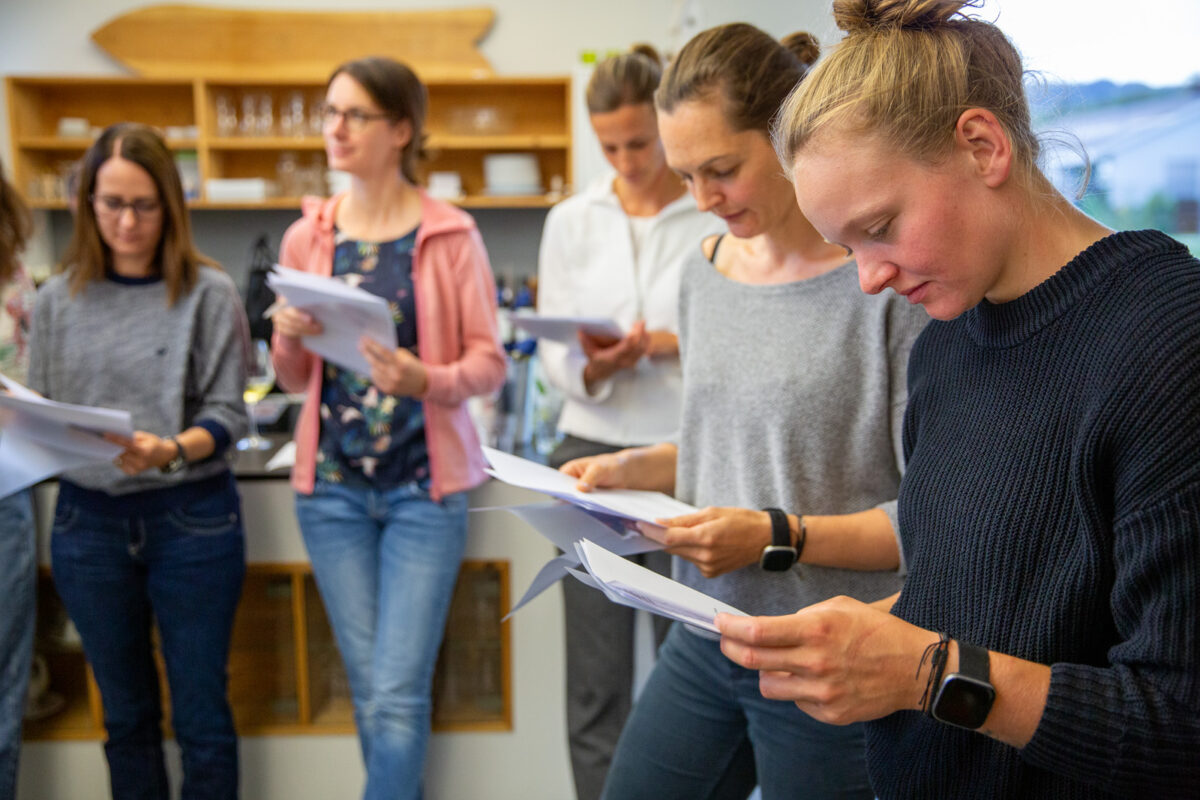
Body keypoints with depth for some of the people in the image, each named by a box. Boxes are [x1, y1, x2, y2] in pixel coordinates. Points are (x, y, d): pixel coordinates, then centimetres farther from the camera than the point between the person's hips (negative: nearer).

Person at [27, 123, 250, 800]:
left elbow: (227, 415, -8)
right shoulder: (59, 299, 4)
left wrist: (171, 451, -26)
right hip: (89, 520, 3)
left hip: (191, 518, -3)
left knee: (201, 717, 6)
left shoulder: (209, 294, -5)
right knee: (126, 716, 16)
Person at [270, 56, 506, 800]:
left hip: (423, 485, -3)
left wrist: (427, 380, -24)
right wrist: (289, 337, -10)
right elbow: (293, 378, 12)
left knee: (398, 699, -5)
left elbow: (489, 361, -4)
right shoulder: (306, 237, 5)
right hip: (333, 486, 3)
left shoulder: (450, 234, -4)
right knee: (371, 693, 11)